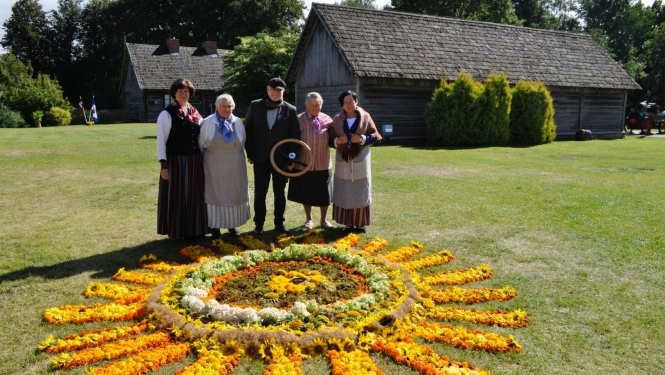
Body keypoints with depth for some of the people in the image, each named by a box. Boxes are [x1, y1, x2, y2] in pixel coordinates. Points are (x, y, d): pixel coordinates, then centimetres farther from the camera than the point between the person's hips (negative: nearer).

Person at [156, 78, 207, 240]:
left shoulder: (195, 114, 11)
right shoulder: (167, 114, -6)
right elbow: (161, 141, -9)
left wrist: (202, 159, 9)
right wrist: (164, 165, -15)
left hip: (194, 162, 6)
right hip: (176, 162, -5)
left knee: (193, 196, 11)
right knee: (176, 196, 2)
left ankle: (193, 230, 23)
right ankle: (178, 231, 13)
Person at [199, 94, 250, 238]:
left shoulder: (238, 123, 2)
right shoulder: (208, 123, -5)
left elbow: (243, 143, 11)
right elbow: (201, 144, 0)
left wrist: (239, 159, 13)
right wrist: (202, 161, 3)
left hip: (235, 168, 3)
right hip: (215, 168, -3)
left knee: (234, 195, 11)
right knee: (215, 195, 3)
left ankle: (232, 225, 24)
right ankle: (214, 226, 12)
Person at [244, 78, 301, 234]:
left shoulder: (290, 110, -1)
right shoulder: (255, 106, 1)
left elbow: (295, 136, 0)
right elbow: (248, 130, 4)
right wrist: (250, 153, -1)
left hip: (281, 159, 0)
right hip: (260, 158, 1)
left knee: (280, 193, 10)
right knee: (260, 193, 7)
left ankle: (279, 223, 21)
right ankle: (259, 224, 17)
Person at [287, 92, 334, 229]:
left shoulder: (327, 120, -1)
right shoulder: (299, 120, -8)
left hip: (323, 164, 2)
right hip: (304, 164, -1)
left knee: (324, 193, 9)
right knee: (306, 193, 12)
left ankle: (323, 220, 28)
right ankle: (308, 219, 31)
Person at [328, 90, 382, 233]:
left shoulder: (365, 117, 1)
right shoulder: (337, 120, 4)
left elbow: (375, 136, 0)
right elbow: (330, 139, 6)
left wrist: (361, 139, -15)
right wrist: (338, 141, -15)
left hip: (360, 162, -1)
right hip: (343, 162, 1)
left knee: (361, 192, 3)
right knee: (344, 193, 3)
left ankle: (360, 223, 13)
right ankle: (348, 222, 14)